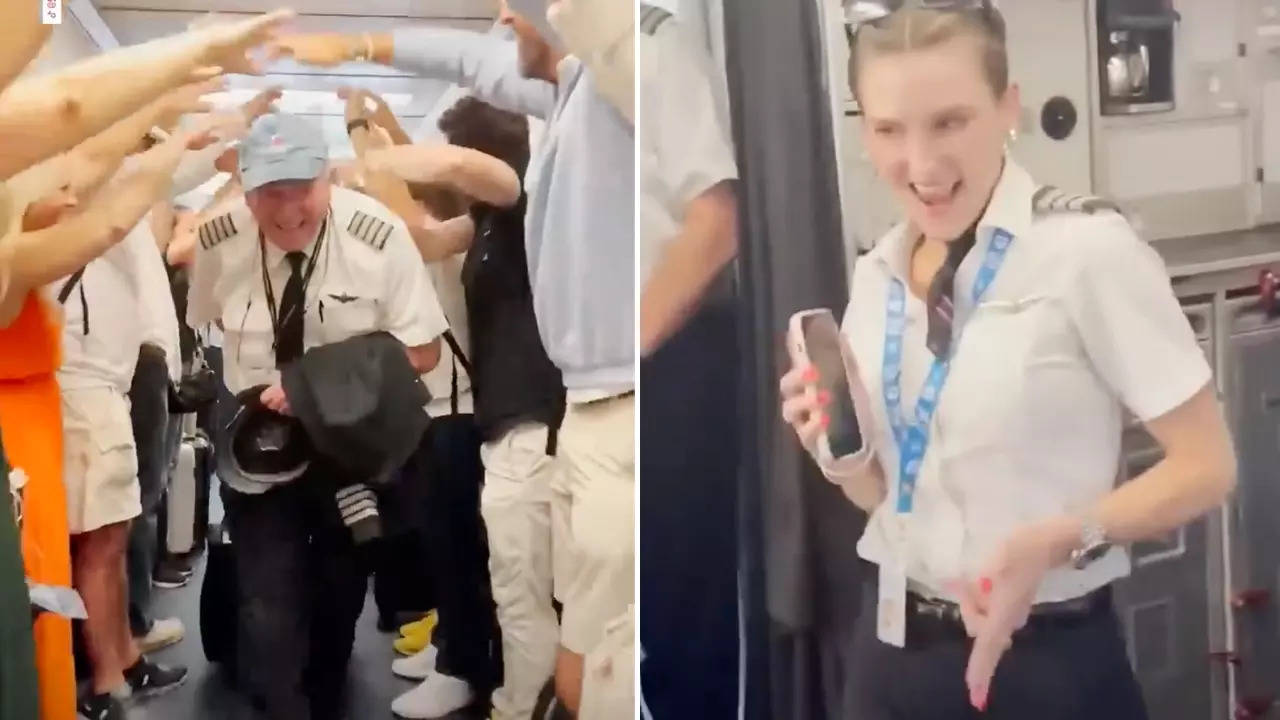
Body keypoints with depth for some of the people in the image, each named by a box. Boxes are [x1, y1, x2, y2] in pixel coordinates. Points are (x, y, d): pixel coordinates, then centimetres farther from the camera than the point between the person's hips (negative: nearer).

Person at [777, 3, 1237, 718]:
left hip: (1044, 661, -5)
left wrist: (1060, 540, -25)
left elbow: (1207, 466, -11)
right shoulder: (876, 276, 3)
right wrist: (840, 451, -8)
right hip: (895, 649, 5)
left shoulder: (1087, 247, -14)